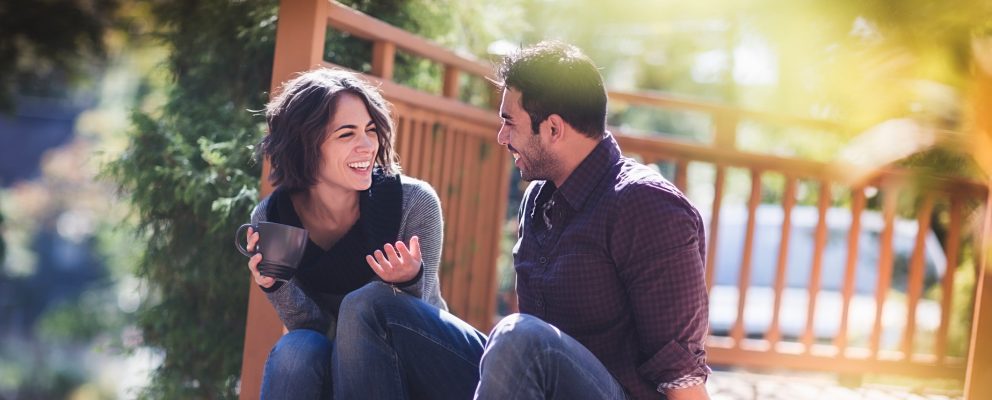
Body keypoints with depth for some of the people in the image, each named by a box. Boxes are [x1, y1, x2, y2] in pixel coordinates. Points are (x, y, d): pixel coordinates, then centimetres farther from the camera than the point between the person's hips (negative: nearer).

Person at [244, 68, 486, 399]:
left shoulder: (415, 202, -17)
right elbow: (314, 329, -5)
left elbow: (415, 324, -12)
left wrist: (409, 283, -35)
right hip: (352, 369, 2)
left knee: (368, 302, -30)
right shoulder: (271, 219, -9)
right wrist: (276, 285, -24)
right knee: (296, 350, -30)